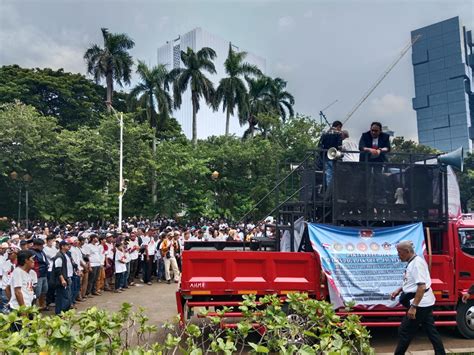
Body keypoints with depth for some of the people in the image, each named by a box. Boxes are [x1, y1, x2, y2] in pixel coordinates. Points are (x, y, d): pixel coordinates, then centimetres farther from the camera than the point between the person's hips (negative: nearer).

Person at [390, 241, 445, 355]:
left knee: (405, 332, -1)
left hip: (420, 304, -10)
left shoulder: (417, 263, -21)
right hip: (424, 303, 10)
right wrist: (399, 290, 15)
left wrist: (413, 307, -28)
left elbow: (422, 286, -27)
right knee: (431, 330, 16)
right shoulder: (412, 262, 10)